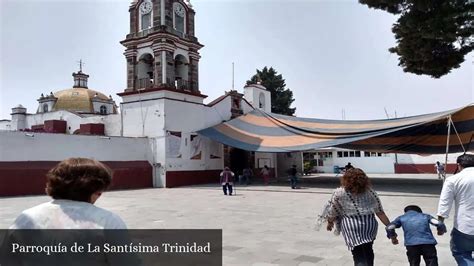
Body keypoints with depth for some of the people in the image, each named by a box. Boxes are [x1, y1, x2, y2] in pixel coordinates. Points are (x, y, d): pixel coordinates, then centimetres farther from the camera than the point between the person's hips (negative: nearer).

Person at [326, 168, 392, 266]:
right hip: (370, 225, 4)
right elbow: (380, 212, 4)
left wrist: (330, 223, 23)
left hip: (351, 227, -3)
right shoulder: (370, 192, 6)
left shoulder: (339, 193, -2)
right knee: (368, 250, 26)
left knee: (359, 255, 0)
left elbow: (332, 212, 6)